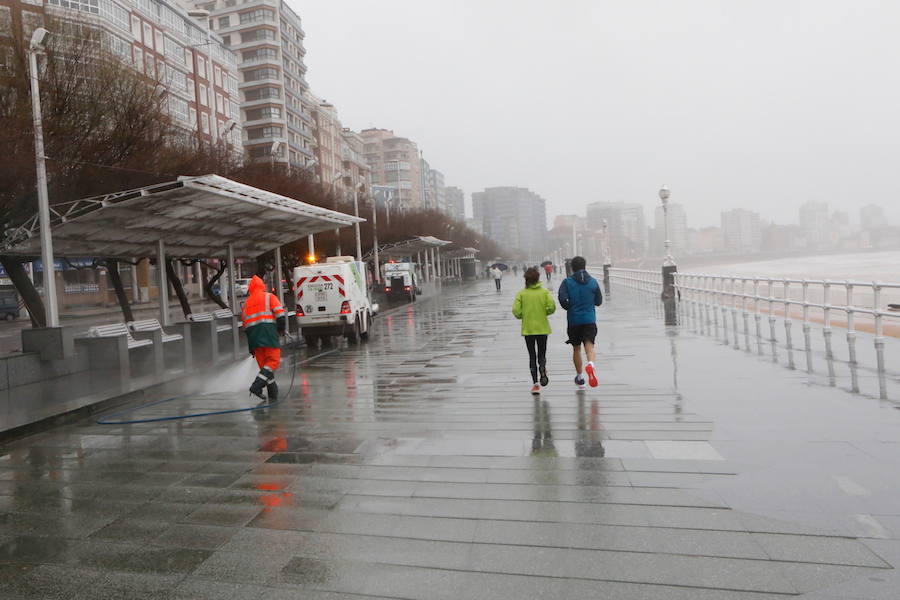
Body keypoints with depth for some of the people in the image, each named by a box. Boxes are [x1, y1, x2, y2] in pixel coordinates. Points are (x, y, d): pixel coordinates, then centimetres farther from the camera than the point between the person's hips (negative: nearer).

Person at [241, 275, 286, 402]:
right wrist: (281, 329, 7)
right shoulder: (269, 297, 9)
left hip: (253, 335, 5)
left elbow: (244, 323, 21)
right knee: (273, 360, -5)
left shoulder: (247, 302, 22)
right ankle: (256, 386, -21)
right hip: (268, 332, -5)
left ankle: (273, 394, 6)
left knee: (264, 363, 8)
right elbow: (280, 314, -6)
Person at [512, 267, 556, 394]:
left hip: (528, 329, 0)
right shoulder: (545, 291, -2)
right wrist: (545, 313, 7)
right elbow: (552, 307, -12)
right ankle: (542, 370, -17)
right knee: (542, 354, 14)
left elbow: (516, 311, -11)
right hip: (542, 328, 0)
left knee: (532, 356, 10)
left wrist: (523, 316, 9)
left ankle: (535, 383, 0)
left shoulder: (521, 294, -4)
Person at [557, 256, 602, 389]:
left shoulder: (567, 282, -4)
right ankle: (590, 364, -38)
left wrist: (570, 308, 3)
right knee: (589, 345, -6)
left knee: (576, 348, 13)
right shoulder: (593, 282, 3)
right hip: (590, 319, 0)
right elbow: (599, 301, 8)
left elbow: (563, 299, -16)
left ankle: (580, 378, 23)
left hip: (573, 320, 0)